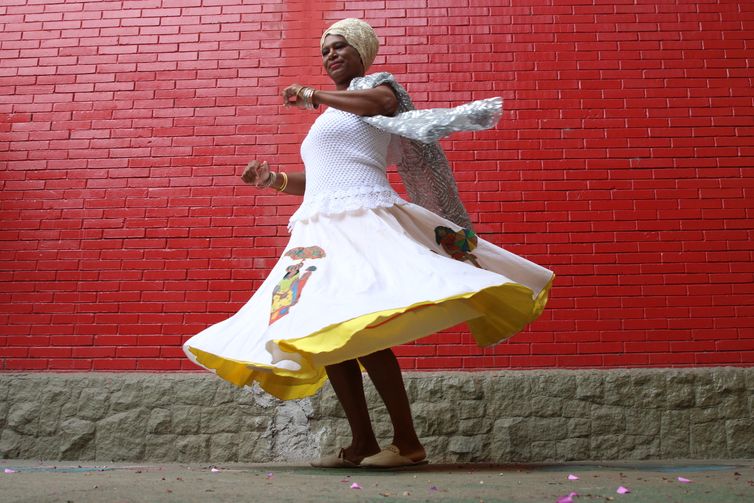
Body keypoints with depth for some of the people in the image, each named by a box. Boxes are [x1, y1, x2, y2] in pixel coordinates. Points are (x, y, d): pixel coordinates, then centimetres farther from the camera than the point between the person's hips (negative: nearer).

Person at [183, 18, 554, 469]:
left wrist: (313, 97, -8)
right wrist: (273, 180, 17)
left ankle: (408, 442, -14)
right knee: (324, 334, -1)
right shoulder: (332, 115, 32)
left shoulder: (374, 83, 10)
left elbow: (383, 100, -17)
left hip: (360, 220, -8)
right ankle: (362, 443, 5)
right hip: (322, 229, 9)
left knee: (358, 329, -22)